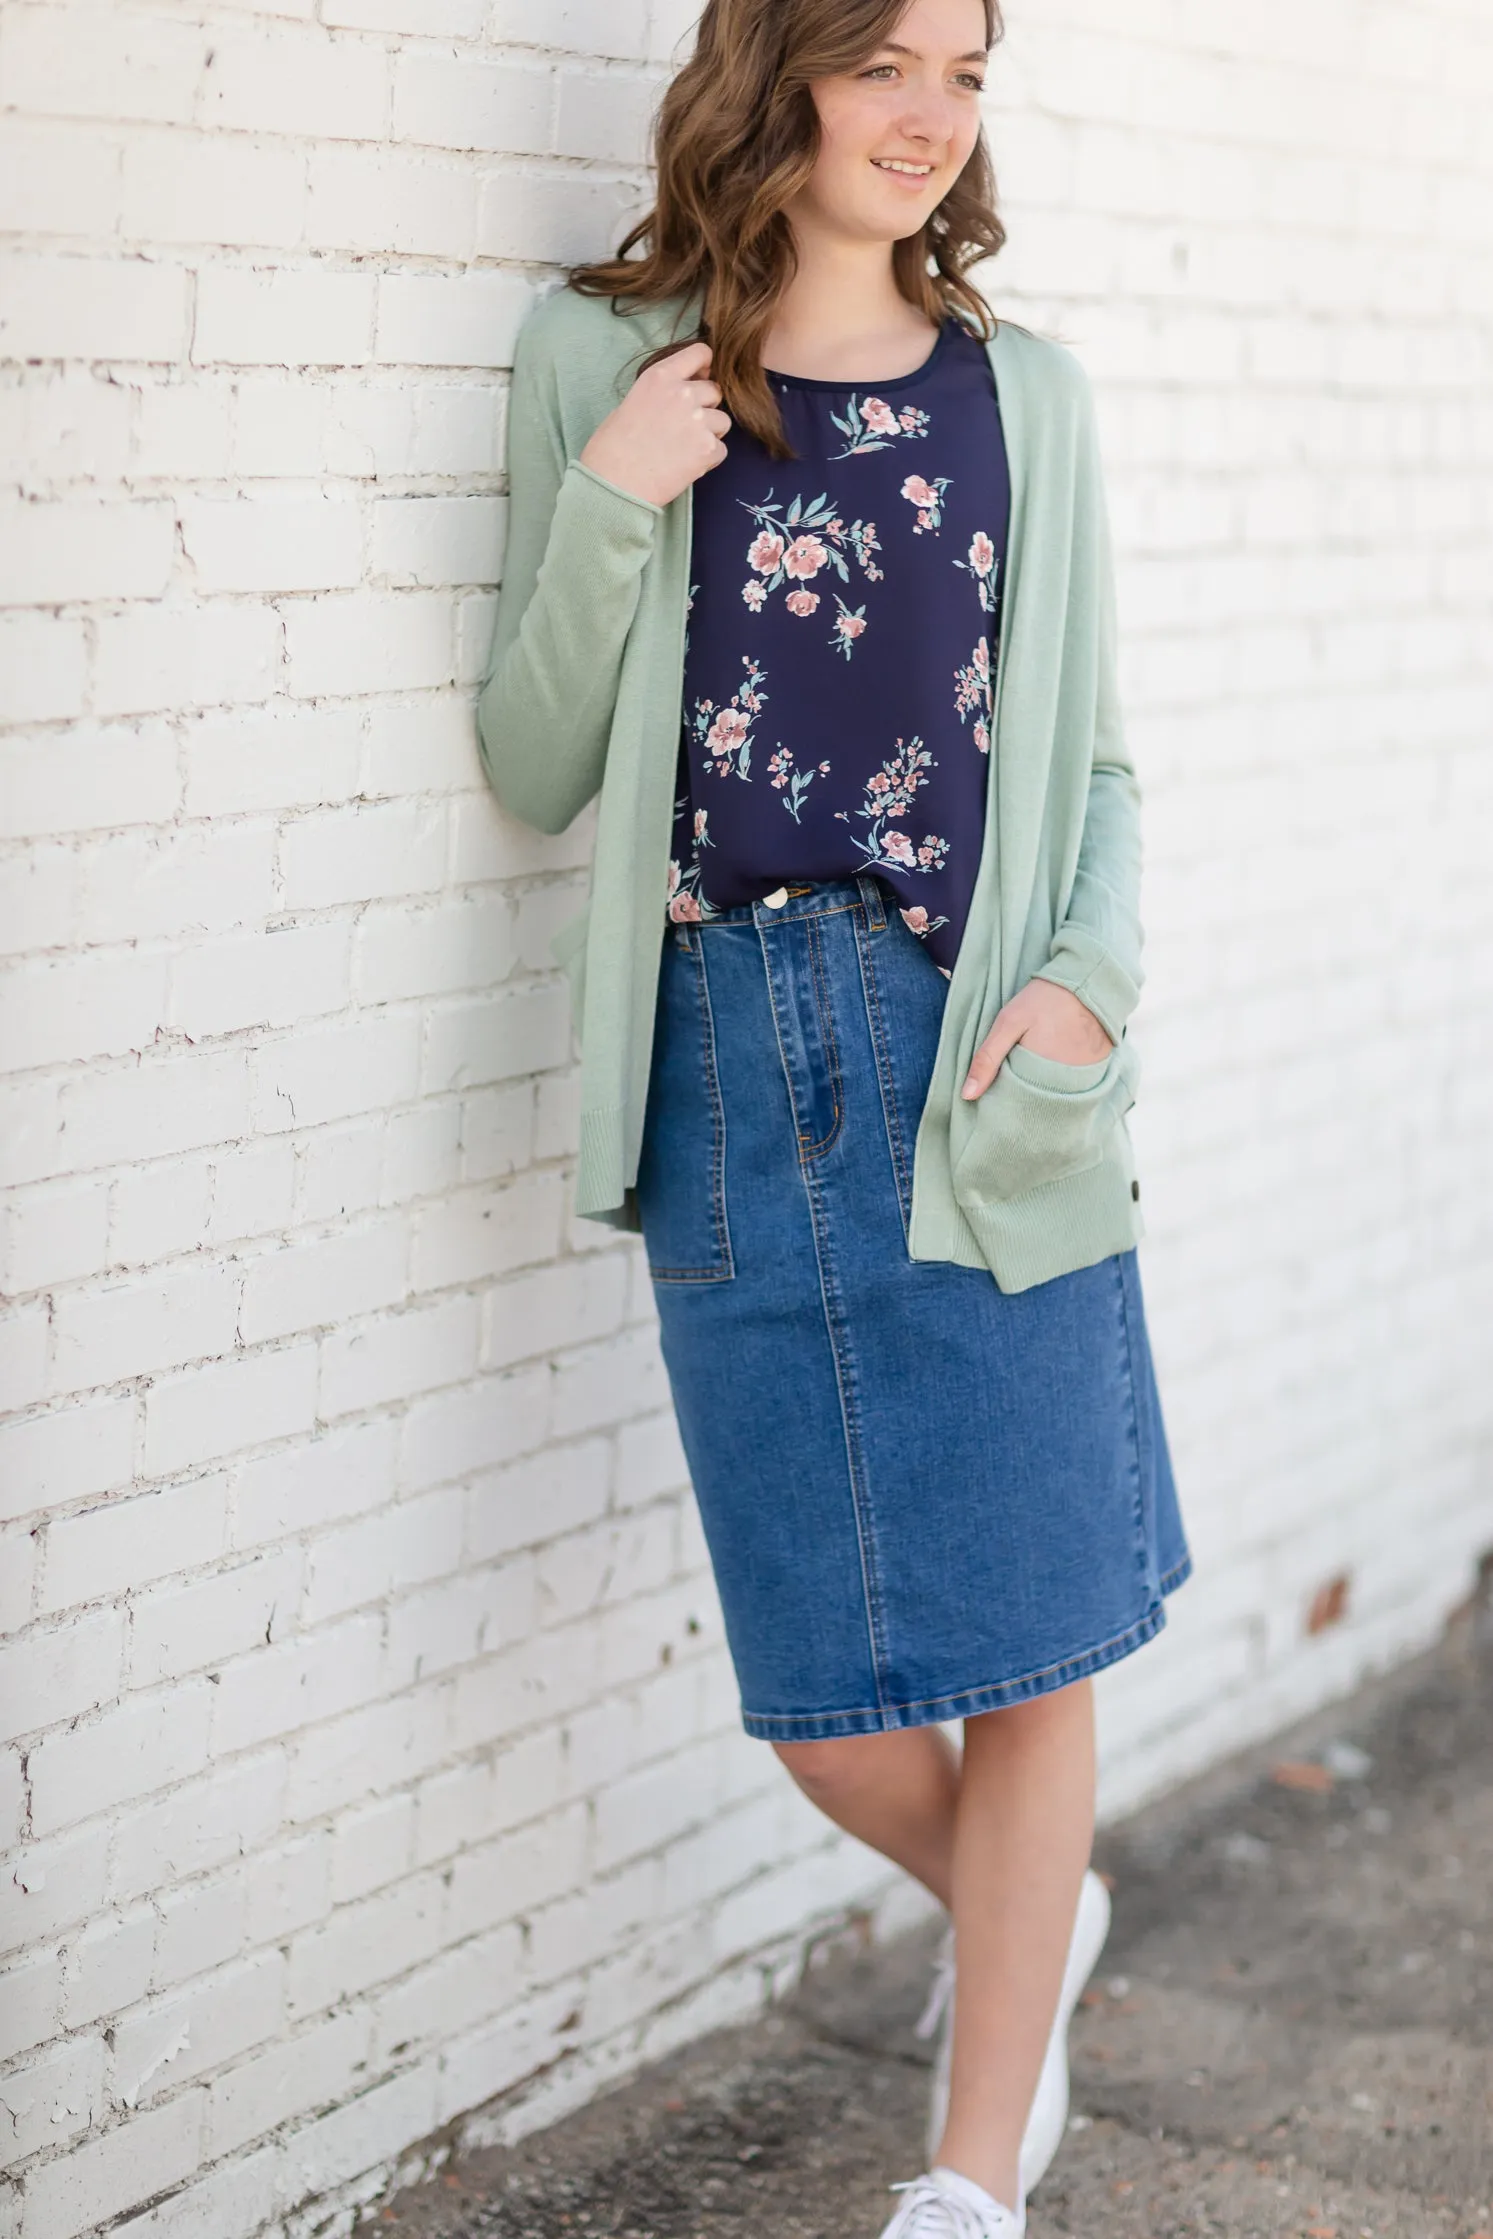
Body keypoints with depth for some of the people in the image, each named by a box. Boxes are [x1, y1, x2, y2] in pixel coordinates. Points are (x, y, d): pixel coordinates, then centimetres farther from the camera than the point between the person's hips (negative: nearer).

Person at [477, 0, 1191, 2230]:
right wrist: (607, 507, -11)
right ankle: (1028, 1924, 39)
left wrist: (1092, 974, -9)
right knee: (827, 1701, 5)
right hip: (736, 1067, 0)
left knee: (1027, 1655, 3)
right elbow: (538, 773, 3)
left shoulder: (1022, 396, 7)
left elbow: (1100, 765, 10)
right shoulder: (604, 365, 4)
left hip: (986, 1072, 1)